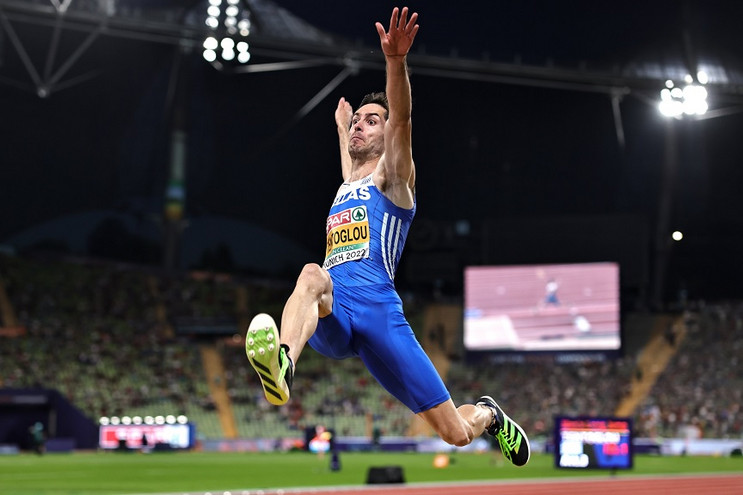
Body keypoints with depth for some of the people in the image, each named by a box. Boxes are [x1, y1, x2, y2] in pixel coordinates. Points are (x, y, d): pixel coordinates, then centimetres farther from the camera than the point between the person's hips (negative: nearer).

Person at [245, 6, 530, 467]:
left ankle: (488, 414, 35)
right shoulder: (347, 184, 29)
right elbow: (351, 152, 55)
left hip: (378, 311, -4)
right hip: (332, 315, 4)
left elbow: (402, 119, -9)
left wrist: (395, 61, -25)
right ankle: (282, 368, -66)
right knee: (312, 275, -35)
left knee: (457, 433, -4)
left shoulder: (393, 177, 11)